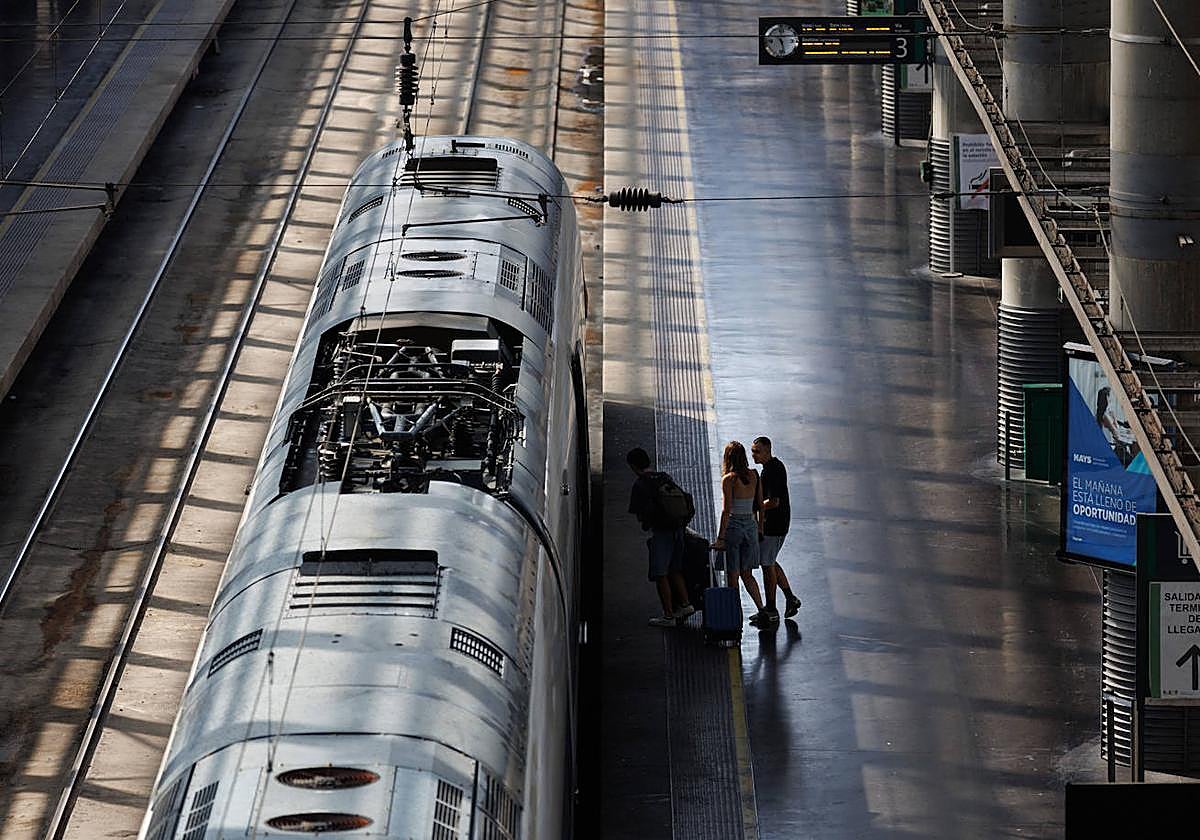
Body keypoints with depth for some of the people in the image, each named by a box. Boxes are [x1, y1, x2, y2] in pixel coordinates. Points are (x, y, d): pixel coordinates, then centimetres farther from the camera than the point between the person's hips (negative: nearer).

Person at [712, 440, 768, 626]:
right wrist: (759, 526, 19)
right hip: (751, 525, 5)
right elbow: (760, 504, 8)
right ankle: (761, 611, 7)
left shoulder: (728, 479, -13)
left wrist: (720, 538, -15)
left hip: (734, 526, -5)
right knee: (746, 573, 15)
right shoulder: (754, 476, 3)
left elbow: (726, 510, -16)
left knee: (733, 575, 3)